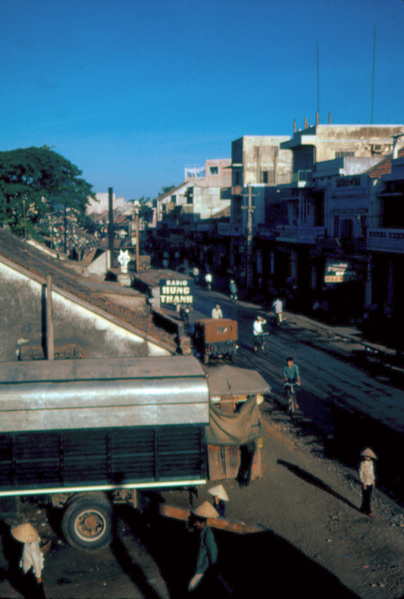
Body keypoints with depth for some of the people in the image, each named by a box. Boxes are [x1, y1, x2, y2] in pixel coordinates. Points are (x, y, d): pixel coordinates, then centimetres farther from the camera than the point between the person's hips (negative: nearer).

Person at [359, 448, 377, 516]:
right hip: (365, 483, -7)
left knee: (368, 497, 14)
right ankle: (368, 512, 11)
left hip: (370, 483, 7)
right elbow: (360, 474, -16)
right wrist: (364, 484, -17)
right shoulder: (362, 463, -19)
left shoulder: (371, 462, 2)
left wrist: (373, 481, 15)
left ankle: (363, 509, 28)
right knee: (366, 498, 1)